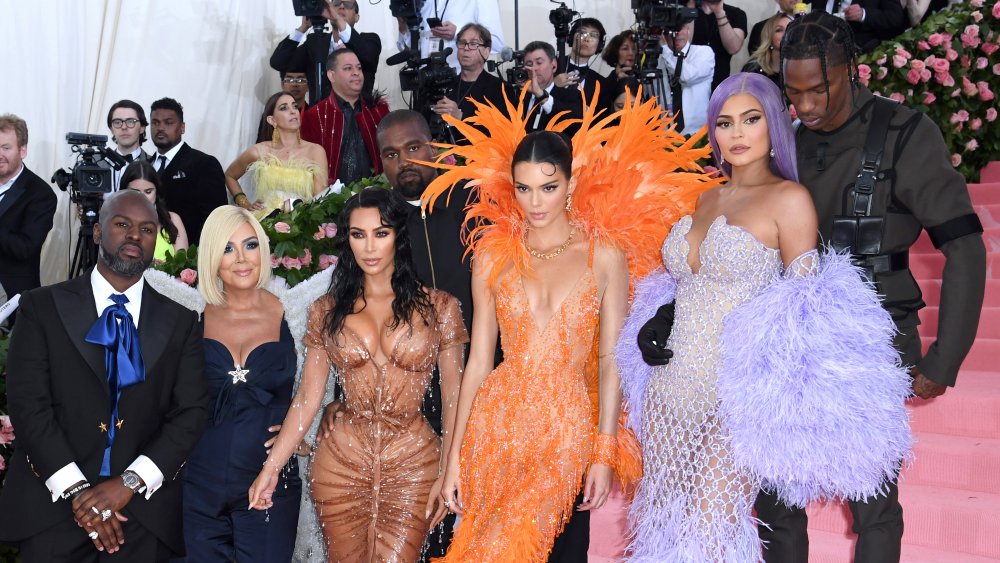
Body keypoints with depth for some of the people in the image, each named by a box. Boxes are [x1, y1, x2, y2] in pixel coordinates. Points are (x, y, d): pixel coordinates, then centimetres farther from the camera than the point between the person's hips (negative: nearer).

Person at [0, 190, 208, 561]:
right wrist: (76, 489, -14)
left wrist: (131, 482, -12)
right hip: (53, 505, -1)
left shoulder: (180, 322, 7)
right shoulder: (42, 307, 3)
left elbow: (192, 413, 0)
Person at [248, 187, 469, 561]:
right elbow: (307, 399, 4)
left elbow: (453, 396, 1)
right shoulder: (328, 311, 5)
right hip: (341, 465, 2)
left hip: (413, 464, -1)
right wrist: (271, 468, -2)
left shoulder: (437, 307, 1)